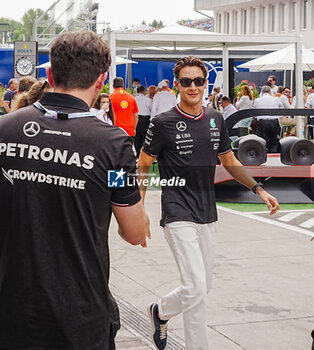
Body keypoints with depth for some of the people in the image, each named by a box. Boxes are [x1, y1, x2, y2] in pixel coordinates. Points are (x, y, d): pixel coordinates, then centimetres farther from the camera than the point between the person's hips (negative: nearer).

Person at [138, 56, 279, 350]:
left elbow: (229, 161, 17)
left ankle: (160, 312, 40)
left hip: (207, 214, 6)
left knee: (202, 286, 15)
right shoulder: (163, 123, -8)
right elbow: (143, 166, 0)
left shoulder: (216, 120, 8)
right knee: (196, 287, -14)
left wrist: (258, 189, 6)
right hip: (178, 213, -6)